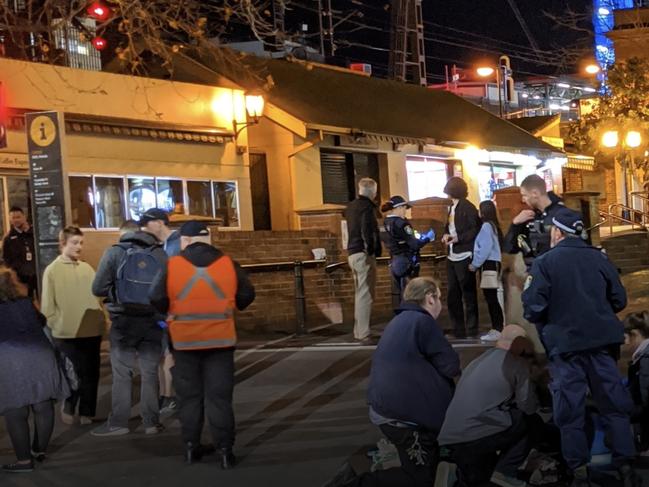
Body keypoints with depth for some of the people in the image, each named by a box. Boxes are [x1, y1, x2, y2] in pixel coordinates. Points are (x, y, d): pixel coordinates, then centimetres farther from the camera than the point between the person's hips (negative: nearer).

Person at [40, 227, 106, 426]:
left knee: (91, 373, 8)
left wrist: (100, 320, 7)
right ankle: (68, 408, 19)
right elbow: (47, 305, -2)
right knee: (73, 373, -3)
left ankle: (87, 412, 19)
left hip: (92, 330, 4)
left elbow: (98, 293, 15)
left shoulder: (87, 268, 11)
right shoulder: (52, 270, -1)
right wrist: (57, 326, -6)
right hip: (67, 333, -4)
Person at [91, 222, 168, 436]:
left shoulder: (115, 252, -3)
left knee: (122, 373, 5)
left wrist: (115, 291, 12)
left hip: (124, 320, -2)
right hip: (152, 321, 2)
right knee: (150, 372, 10)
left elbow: (98, 288, -7)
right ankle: (151, 421, 12)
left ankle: (118, 422, 6)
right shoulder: (160, 254, 2)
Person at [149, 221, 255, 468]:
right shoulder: (228, 264, -1)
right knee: (219, 396, 4)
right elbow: (246, 296, 5)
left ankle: (191, 446, 16)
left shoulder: (171, 266, -6)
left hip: (184, 340, 0)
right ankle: (224, 449, 2)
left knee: (189, 395, 12)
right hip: (220, 339, 0)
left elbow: (157, 300, -5)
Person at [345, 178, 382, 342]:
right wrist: (371, 252, -15)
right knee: (365, 295, -8)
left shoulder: (351, 206, 15)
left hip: (352, 253, 9)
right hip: (363, 255, -9)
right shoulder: (367, 207, -12)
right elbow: (367, 231, -19)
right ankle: (363, 334, -9)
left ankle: (358, 331, 20)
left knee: (360, 294, 16)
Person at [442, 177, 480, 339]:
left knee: (468, 294, -2)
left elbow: (476, 230, -16)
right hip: (452, 257, 9)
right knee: (453, 295, 11)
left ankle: (471, 330, 3)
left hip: (464, 257, -9)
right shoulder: (452, 207, 15)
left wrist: (458, 238, -22)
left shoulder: (467, 207, -10)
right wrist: (446, 234, 1)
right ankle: (458, 330, 18)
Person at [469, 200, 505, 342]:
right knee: (491, 298, 9)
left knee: (491, 299, -10)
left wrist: (475, 264, -10)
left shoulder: (486, 225, -10)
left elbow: (486, 248, -17)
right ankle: (496, 328, 10)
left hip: (489, 264, -10)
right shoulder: (492, 225, 17)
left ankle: (497, 330, -12)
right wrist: (477, 264, 19)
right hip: (492, 263, 10)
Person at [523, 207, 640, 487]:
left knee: (570, 410, 5)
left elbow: (533, 309, -12)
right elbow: (619, 300, 7)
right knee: (614, 404, 9)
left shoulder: (544, 263, -7)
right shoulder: (599, 258, 4)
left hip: (565, 345, -3)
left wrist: (543, 325, 10)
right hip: (602, 341, 3)